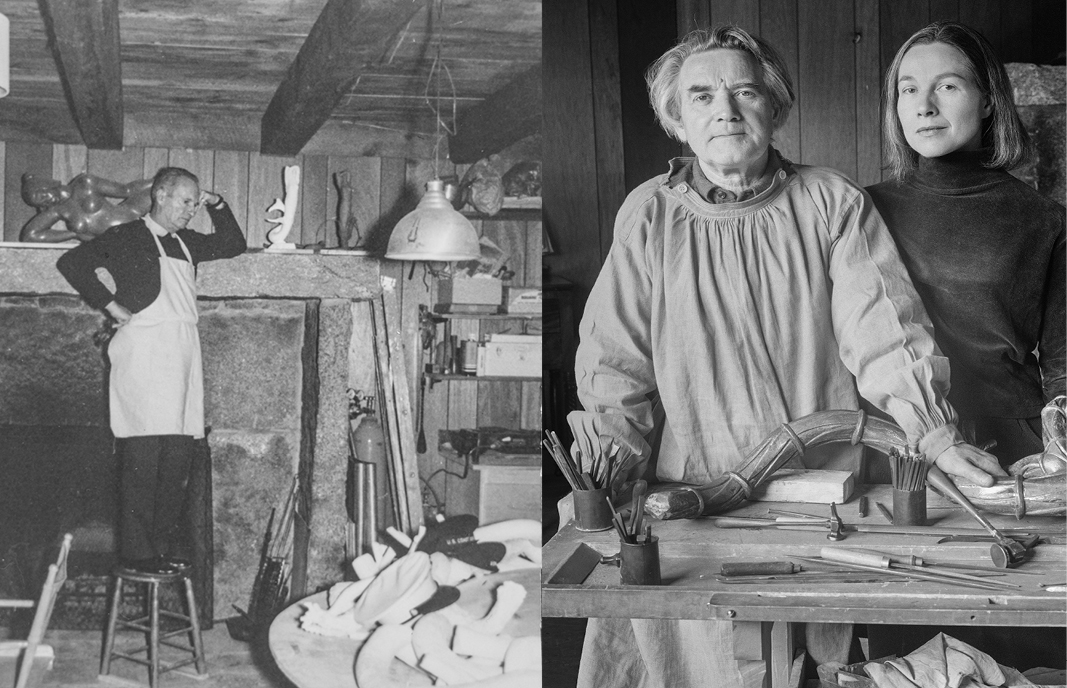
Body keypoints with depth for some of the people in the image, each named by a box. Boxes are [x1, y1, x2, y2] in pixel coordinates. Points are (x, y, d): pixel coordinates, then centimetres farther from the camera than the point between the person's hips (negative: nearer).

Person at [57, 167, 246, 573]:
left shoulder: (186, 243, 22)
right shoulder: (127, 237, 3)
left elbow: (234, 246, 32)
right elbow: (72, 263, -2)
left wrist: (218, 206, 19)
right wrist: (110, 305, -5)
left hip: (183, 349, 7)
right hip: (145, 347, -7)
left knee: (179, 453, 4)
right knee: (143, 454, -9)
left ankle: (166, 541, 11)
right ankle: (137, 550, -7)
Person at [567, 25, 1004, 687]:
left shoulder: (832, 203, 1)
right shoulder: (649, 214, 3)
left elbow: (881, 328, -5)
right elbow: (616, 359, 2)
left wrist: (934, 432, -18)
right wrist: (609, 471, -10)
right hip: (691, 489, 0)